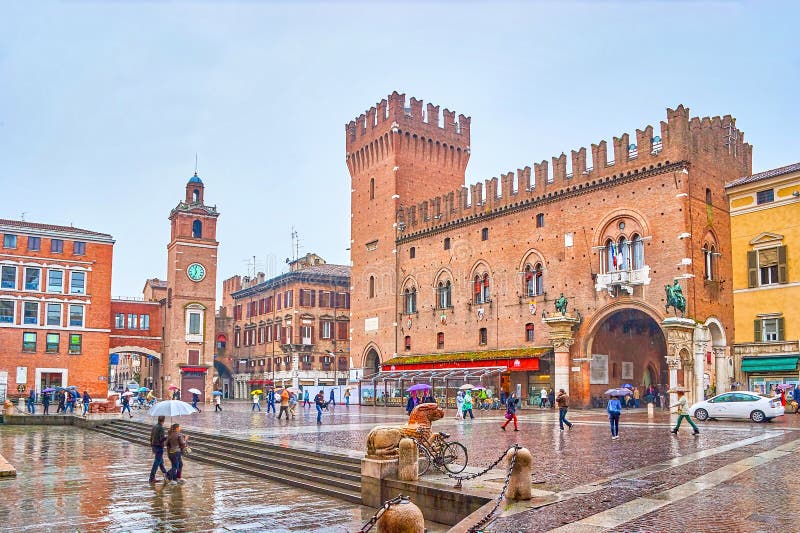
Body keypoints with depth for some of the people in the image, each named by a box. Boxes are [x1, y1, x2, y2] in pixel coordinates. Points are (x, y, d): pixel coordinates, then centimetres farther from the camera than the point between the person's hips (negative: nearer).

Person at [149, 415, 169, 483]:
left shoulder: (154, 427, 7)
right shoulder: (161, 428, -18)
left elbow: (151, 438, 13)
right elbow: (162, 439, -25)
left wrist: (152, 447, 21)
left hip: (154, 446, 8)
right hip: (159, 447, -8)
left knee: (161, 462, 18)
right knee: (156, 463, -1)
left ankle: (165, 475, 29)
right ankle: (152, 478, 3)